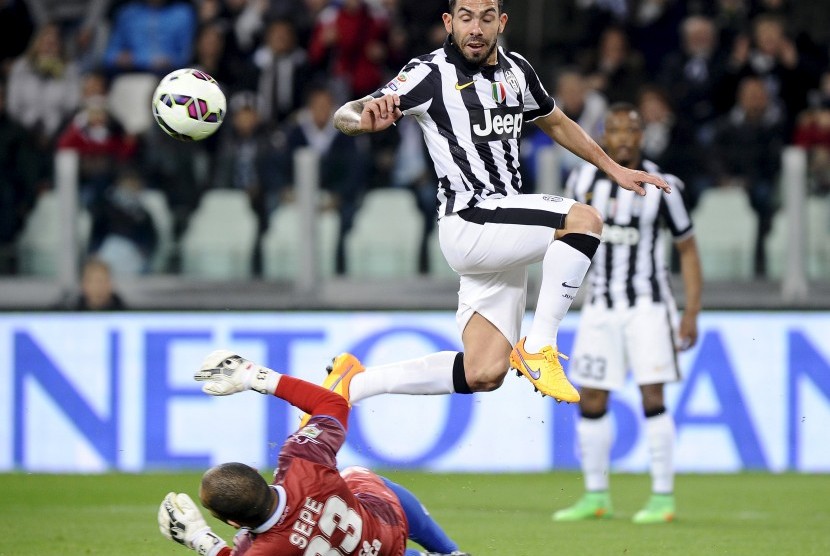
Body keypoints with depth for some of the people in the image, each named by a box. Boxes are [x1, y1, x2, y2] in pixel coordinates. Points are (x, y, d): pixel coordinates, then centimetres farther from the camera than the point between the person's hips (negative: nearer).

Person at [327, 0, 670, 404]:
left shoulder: (516, 71, 10)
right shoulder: (432, 74, -10)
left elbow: (556, 123, 29)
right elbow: (345, 116, -16)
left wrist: (615, 170, 26)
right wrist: (367, 117, -40)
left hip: (506, 229, 7)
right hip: (469, 222, -7)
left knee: (484, 375, 0)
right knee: (584, 219, -27)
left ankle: (354, 384, 10)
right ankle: (538, 348, -18)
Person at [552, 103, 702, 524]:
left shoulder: (659, 186, -8)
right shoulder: (583, 181, 0)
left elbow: (687, 248, -1)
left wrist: (691, 313, -7)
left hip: (647, 305, -3)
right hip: (600, 307, 4)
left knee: (652, 397, -10)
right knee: (591, 402, 3)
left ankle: (663, 497, -4)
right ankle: (596, 496, 14)